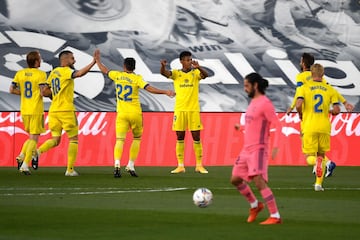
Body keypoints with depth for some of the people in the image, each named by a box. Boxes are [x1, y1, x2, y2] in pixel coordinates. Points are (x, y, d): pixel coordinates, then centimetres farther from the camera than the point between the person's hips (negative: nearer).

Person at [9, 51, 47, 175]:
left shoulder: (20, 73, 6)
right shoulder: (40, 74, -10)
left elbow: (12, 90, 4)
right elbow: (43, 92, -16)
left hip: (24, 110, 6)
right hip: (36, 110, -6)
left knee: (31, 136, 22)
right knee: (34, 138, -1)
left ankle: (21, 156, 4)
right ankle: (25, 165, -9)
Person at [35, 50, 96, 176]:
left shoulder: (53, 72, 14)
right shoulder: (66, 71, -9)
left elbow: (44, 92, 15)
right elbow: (79, 73, -30)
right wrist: (93, 62, -27)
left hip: (53, 110, 7)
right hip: (66, 110, -7)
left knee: (55, 140, 11)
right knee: (73, 139, 5)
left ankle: (38, 151, -16)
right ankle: (70, 169, 2)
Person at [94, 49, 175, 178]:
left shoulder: (117, 75, 3)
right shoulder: (137, 78, -6)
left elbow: (104, 70, 20)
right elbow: (149, 88, -17)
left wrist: (98, 59, 36)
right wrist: (165, 92, -16)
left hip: (121, 114, 1)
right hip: (135, 113, -1)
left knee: (119, 139, -6)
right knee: (137, 138, 19)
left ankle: (117, 164, -30)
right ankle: (130, 165, 13)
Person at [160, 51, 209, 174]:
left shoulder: (195, 73, 4)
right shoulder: (176, 73, 5)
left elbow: (205, 75, -16)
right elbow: (163, 73, -13)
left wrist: (198, 67, -37)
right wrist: (163, 66, -36)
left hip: (194, 110, 0)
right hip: (180, 109, 0)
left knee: (196, 138, 0)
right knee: (180, 138, 3)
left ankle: (199, 165, 7)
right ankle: (180, 166, 8)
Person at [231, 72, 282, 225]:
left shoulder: (265, 103, -13)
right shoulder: (253, 102, 15)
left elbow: (277, 125, -18)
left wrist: (276, 147, -25)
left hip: (258, 150, -10)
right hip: (246, 150, 10)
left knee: (259, 182, -19)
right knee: (235, 179, 14)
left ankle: (275, 216, -18)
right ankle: (254, 205, 32)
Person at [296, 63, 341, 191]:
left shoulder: (304, 88, -2)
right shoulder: (330, 89, 3)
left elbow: (298, 104, -16)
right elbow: (337, 110, -4)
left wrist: (301, 114, 4)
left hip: (309, 127, -2)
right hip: (324, 127, 2)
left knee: (310, 155, 8)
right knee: (321, 154, 17)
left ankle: (316, 162, -25)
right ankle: (318, 183, 14)